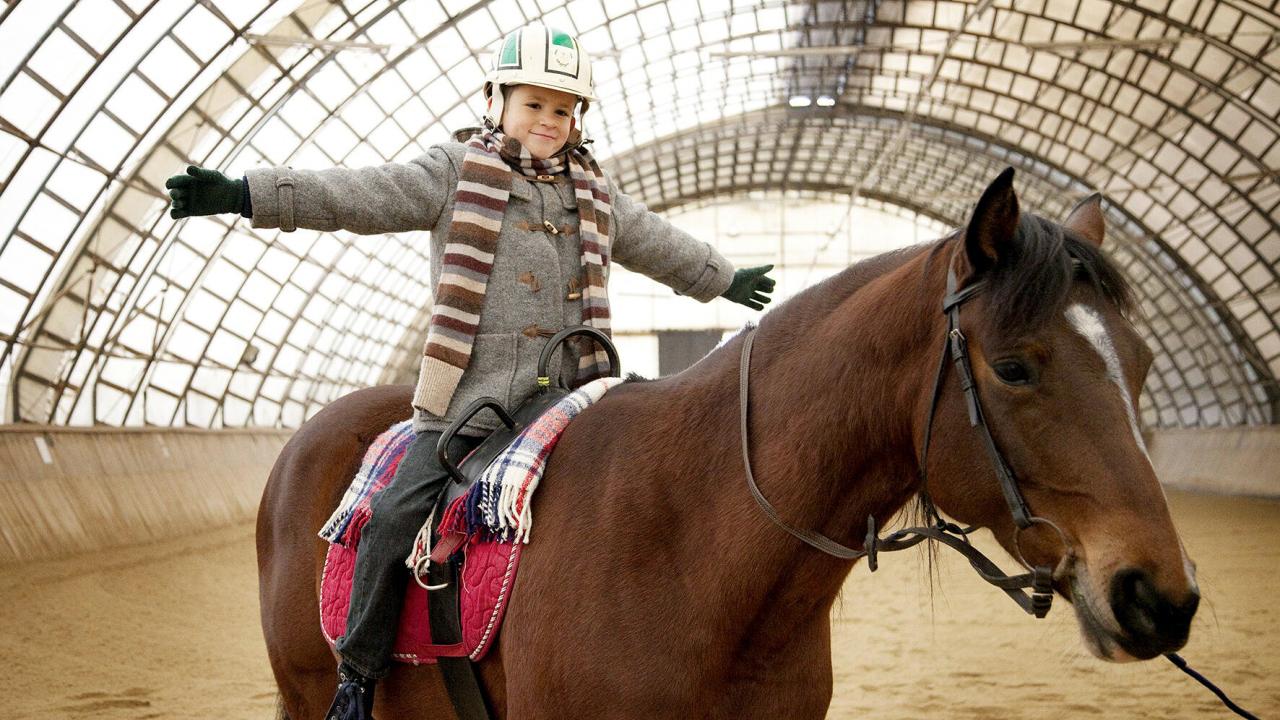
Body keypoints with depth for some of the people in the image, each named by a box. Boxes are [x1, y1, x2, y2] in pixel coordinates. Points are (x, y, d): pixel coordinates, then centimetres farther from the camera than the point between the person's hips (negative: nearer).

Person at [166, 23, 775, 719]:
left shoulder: (595, 195, 17)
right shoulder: (457, 173, 2)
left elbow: (658, 244, 34)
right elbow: (360, 196, -8)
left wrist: (726, 279, 46)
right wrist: (244, 194, -20)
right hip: (473, 394, -4)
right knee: (396, 513, -15)